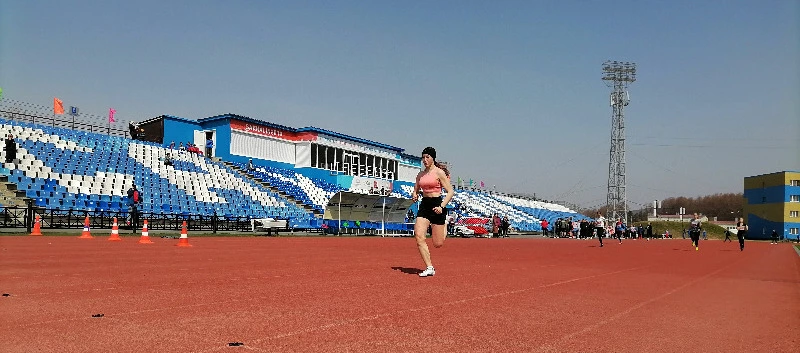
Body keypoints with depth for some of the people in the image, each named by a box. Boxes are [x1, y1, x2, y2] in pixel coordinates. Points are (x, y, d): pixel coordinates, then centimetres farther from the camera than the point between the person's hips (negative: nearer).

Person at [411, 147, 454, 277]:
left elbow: (450, 192, -7)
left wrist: (442, 206, -18)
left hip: (436, 204, -5)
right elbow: (416, 190, 23)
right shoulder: (420, 175, 11)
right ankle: (429, 268, -6)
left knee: (437, 244, 0)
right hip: (424, 205, 5)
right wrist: (414, 195, -1)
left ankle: (443, 229, 35)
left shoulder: (439, 172, -5)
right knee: (419, 237, -14)